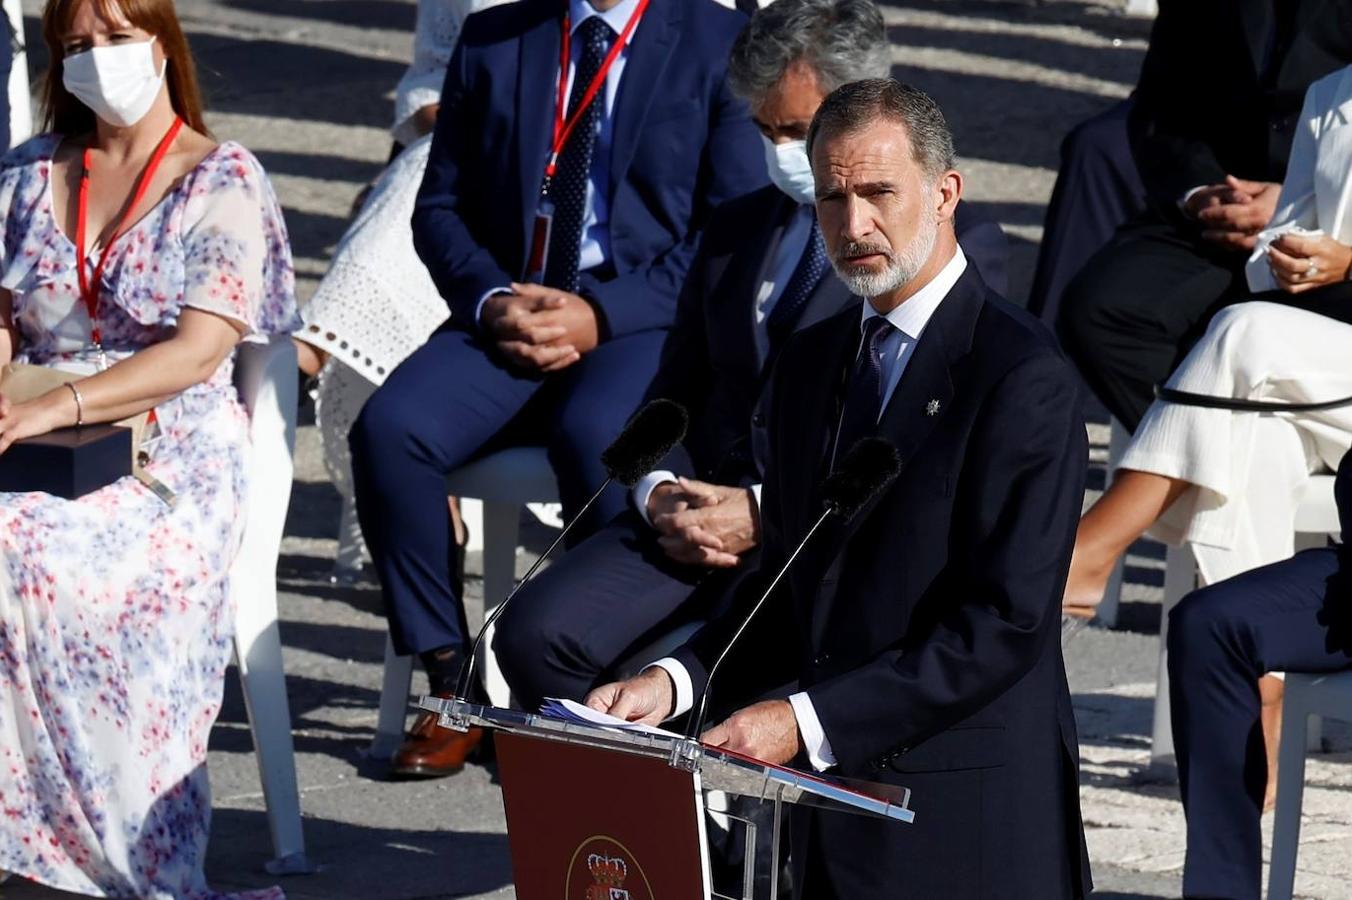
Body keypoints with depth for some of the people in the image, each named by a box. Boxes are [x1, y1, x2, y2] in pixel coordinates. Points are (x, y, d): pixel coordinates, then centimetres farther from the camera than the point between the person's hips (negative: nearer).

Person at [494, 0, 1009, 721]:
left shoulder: (961, 245, 1)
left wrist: (771, 514, -14)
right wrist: (660, 492, -2)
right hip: (695, 518, 6)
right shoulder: (736, 228, 22)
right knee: (533, 633, -19)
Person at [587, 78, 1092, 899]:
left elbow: (1006, 623, -18)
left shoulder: (1023, 377, -12)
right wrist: (676, 682, -4)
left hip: (961, 818, -7)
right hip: (829, 801, 7)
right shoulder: (813, 360, 14)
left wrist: (808, 720, -21)